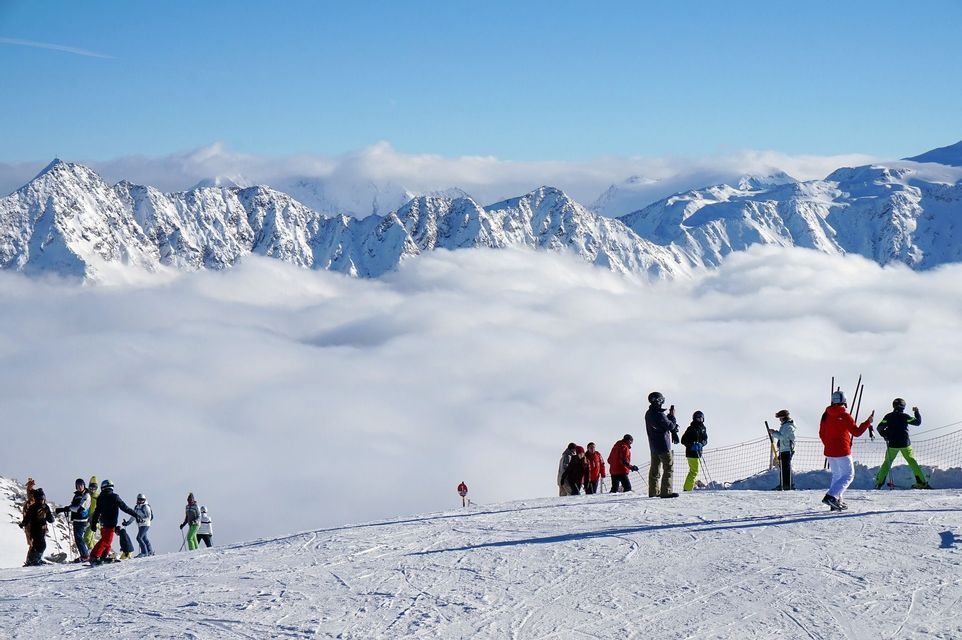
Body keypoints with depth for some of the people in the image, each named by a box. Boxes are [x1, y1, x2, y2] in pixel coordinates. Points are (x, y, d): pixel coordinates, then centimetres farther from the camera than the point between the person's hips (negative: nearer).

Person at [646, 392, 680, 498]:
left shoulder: (648, 414, 7)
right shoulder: (659, 414, -21)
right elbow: (671, 426, -14)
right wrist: (672, 416, 0)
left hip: (653, 445, 9)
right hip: (663, 445, -9)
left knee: (655, 468, 14)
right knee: (668, 468, -4)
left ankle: (653, 491, 16)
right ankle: (666, 491, -10)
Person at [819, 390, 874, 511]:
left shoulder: (826, 415, 4)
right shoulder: (845, 416, -13)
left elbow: (821, 434, 11)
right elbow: (857, 432, -9)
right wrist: (868, 422, 2)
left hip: (829, 451, 6)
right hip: (842, 451, -6)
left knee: (836, 475, 20)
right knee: (848, 475, 0)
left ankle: (837, 501, 14)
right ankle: (831, 496, -17)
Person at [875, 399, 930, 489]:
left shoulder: (888, 417, -3)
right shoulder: (905, 416, -7)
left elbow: (880, 428, 0)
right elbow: (918, 422, 4)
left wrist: (885, 435, 17)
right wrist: (917, 412, 19)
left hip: (893, 444, 1)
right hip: (905, 444, -1)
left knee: (887, 462, 13)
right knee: (912, 461, 10)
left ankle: (879, 482, 5)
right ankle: (922, 482, 6)